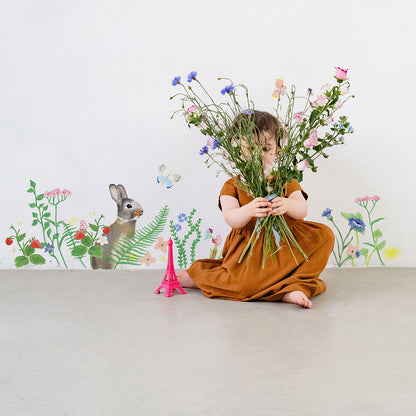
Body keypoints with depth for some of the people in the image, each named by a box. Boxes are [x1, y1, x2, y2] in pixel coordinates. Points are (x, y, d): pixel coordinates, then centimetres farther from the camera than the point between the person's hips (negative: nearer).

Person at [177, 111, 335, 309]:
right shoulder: (232, 186, 3)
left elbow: (302, 209, -7)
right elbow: (231, 219, -12)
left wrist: (287, 205, -32)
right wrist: (248, 211, -35)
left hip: (286, 245, 2)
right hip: (249, 250, -2)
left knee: (324, 234, -17)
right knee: (245, 285, -25)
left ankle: (291, 289, -27)